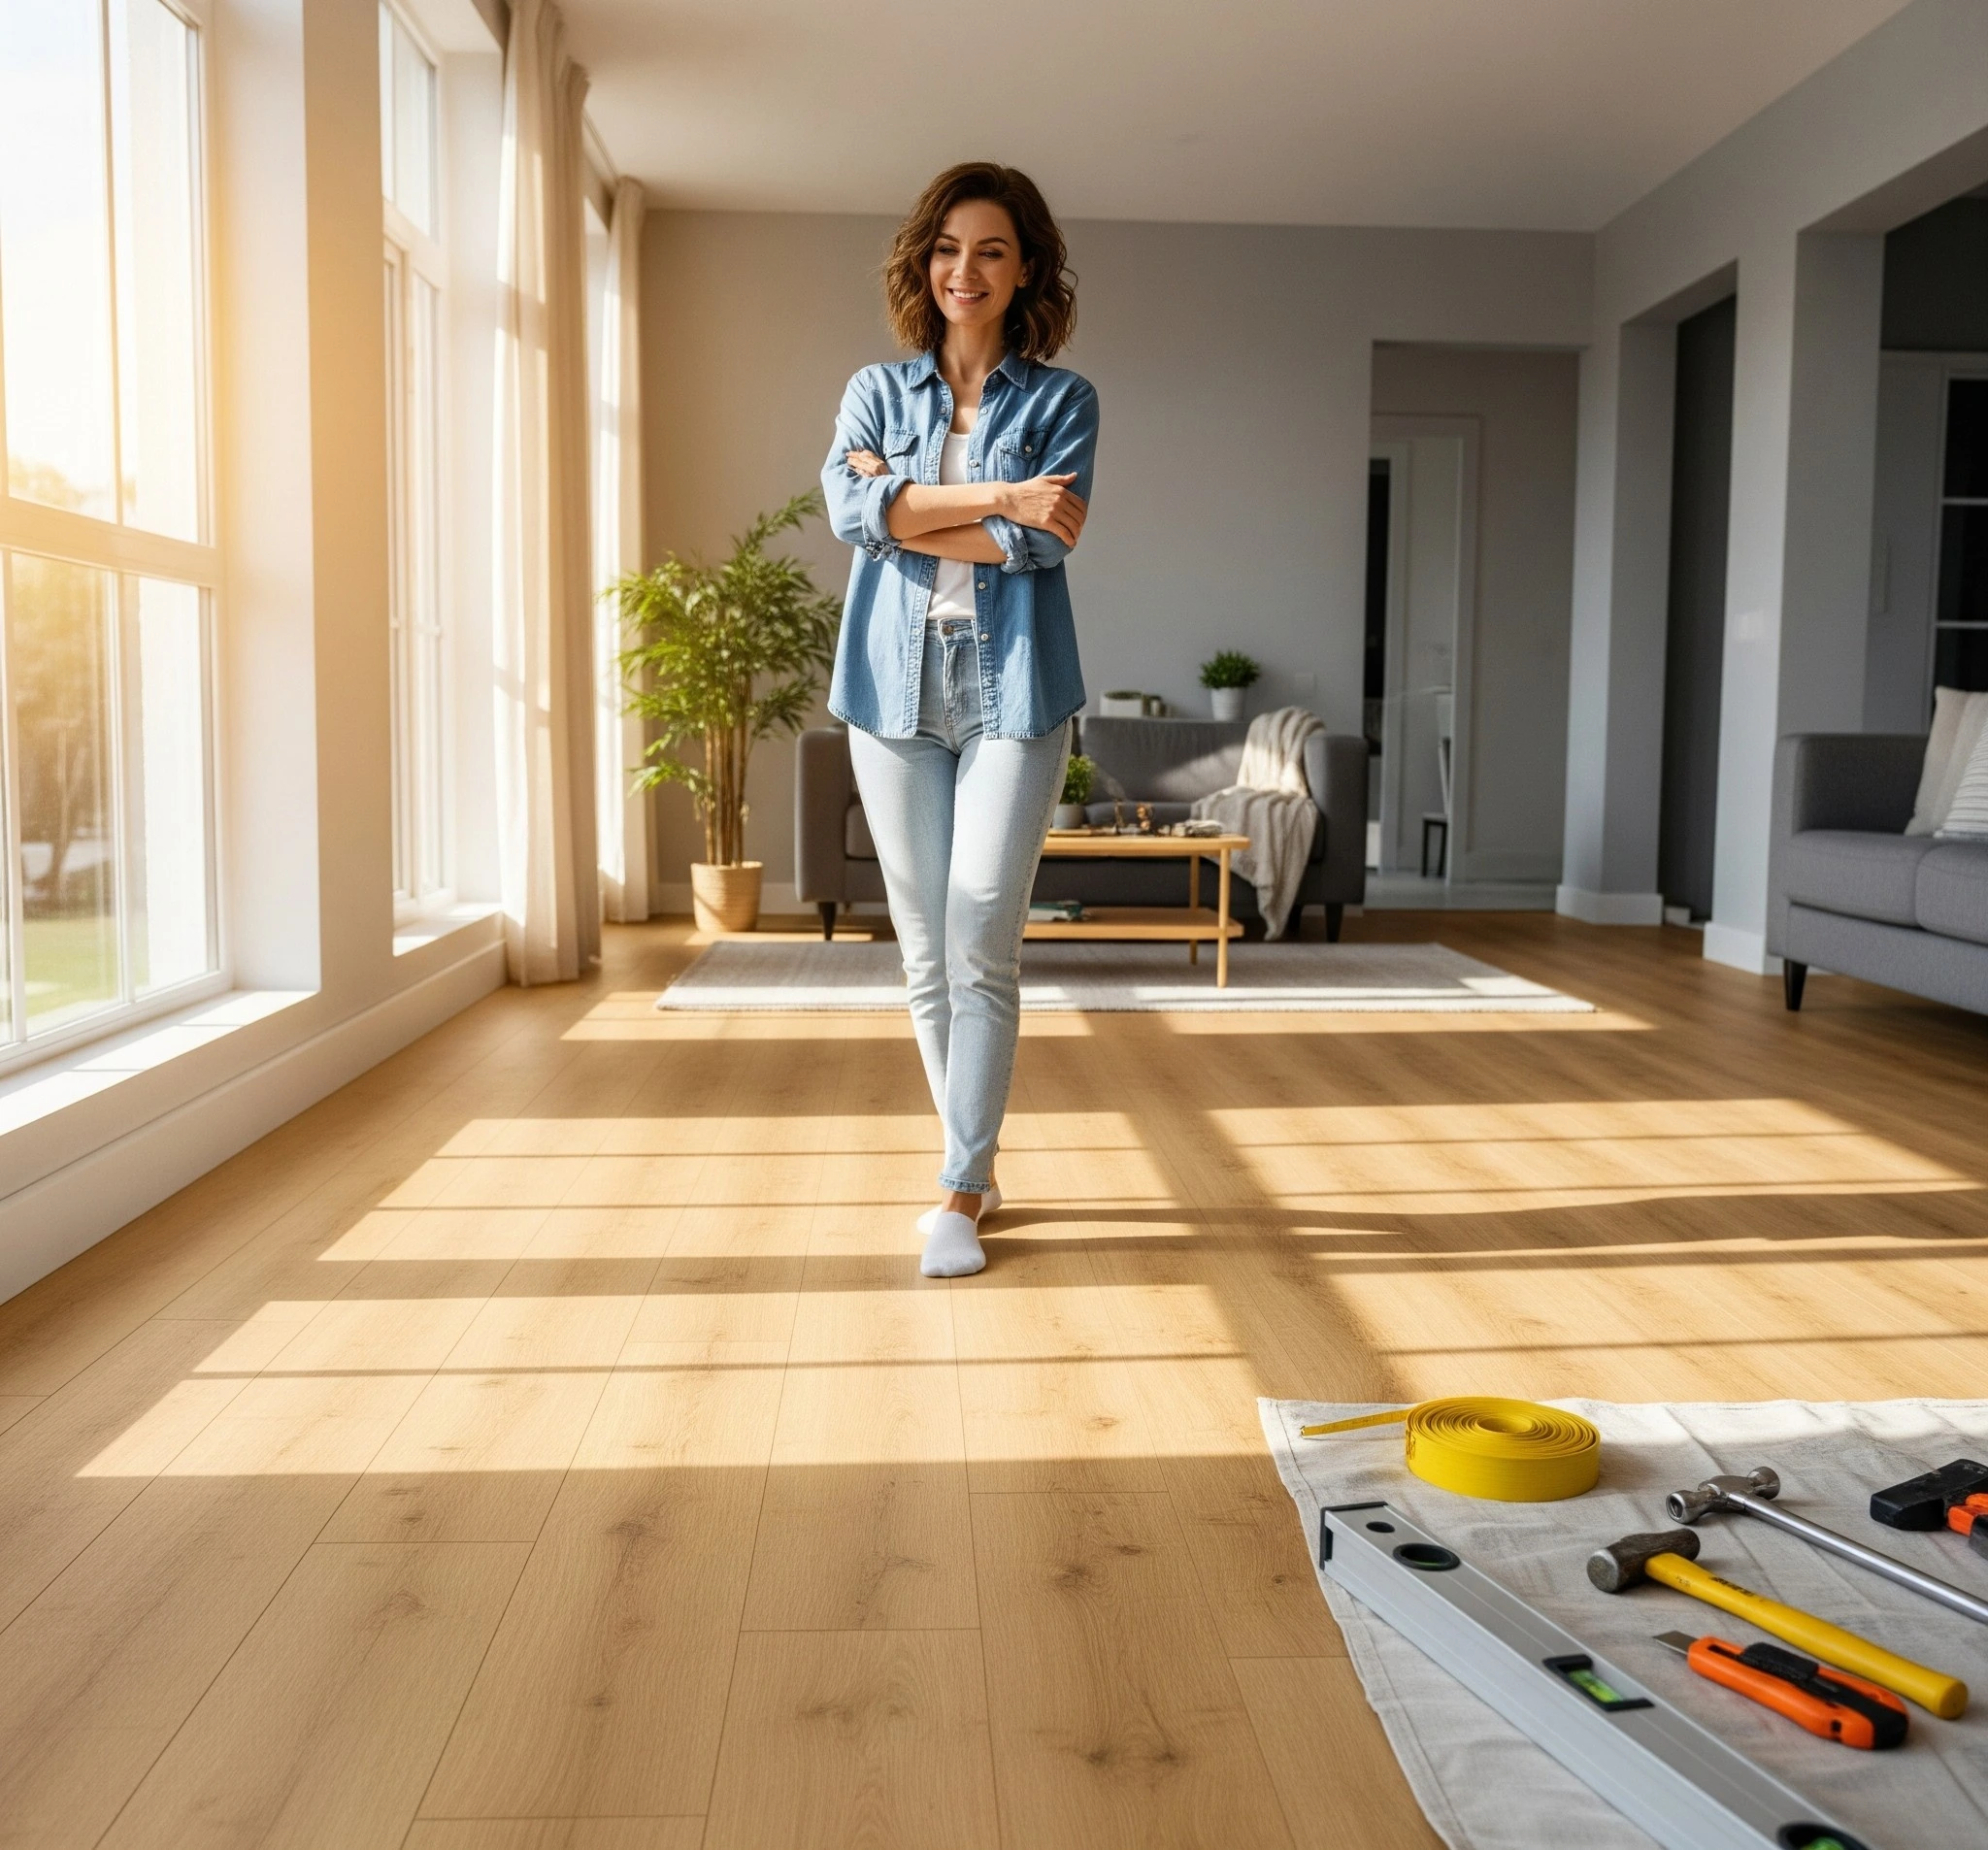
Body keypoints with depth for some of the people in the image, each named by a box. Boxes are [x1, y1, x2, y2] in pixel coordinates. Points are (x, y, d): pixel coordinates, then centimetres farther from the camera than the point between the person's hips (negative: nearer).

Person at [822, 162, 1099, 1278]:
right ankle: (978, 1163, 22)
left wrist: (906, 506, -7)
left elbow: (1042, 544, -10)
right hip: (897, 689, 3)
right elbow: (853, 510, -8)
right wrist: (998, 495, -13)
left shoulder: (1061, 399, 6)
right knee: (926, 950, 7)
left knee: (983, 946, -9)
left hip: (1012, 691, -3)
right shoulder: (878, 391, 12)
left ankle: (961, 1191, 0)